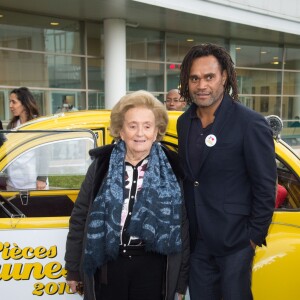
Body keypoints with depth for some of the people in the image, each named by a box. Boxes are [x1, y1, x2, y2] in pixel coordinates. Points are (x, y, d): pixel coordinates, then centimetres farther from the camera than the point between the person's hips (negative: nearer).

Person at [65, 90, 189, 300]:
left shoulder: (171, 169, -3)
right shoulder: (103, 164, -1)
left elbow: (182, 224, 1)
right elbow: (80, 216, 5)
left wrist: (181, 279, 3)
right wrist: (73, 268, 6)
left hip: (152, 265, 0)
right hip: (108, 263, 1)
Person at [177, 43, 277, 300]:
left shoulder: (250, 123, -16)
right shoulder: (185, 122, 3)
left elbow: (265, 187, -12)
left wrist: (255, 235, -10)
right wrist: (186, 227, 9)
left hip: (234, 240, -5)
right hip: (197, 239, 6)